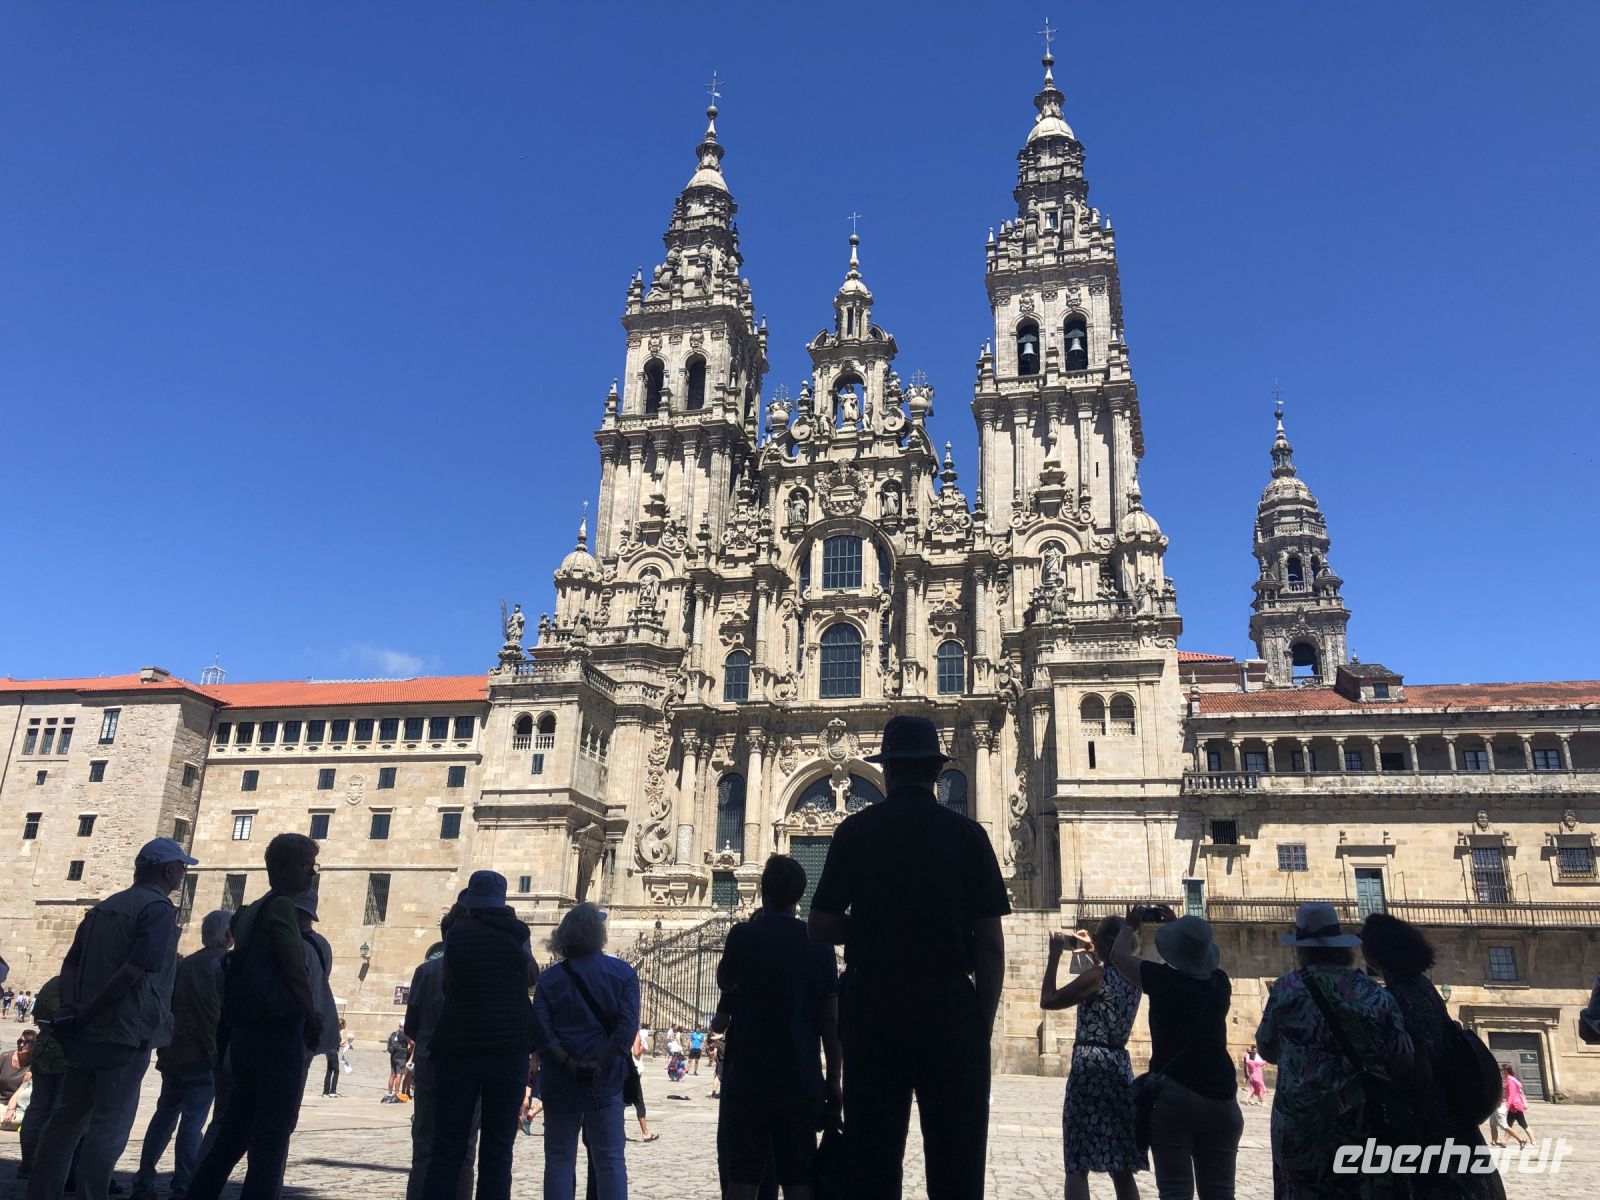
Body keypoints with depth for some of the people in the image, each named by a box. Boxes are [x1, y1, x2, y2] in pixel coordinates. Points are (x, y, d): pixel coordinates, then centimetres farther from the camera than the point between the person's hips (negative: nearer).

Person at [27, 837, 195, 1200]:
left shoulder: (104, 907, 14)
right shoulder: (159, 909, -12)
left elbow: (70, 964, 11)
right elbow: (134, 971, -22)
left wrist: (71, 1005, -1)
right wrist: (88, 1014, -13)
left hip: (86, 1033, 8)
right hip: (126, 1034, -7)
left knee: (65, 1120, 15)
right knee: (108, 1129, 0)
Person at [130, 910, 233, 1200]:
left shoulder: (184, 965, 12)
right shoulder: (226, 964, -8)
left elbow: (167, 1007, 15)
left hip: (174, 1053, 6)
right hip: (205, 1056, -6)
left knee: (164, 1115, 16)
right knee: (193, 1121, -4)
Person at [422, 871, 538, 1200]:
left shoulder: (457, 932, 2)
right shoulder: (517, 932, 2)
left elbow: (448, 985, 15)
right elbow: (532, 977, 16)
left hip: (457, 1045, 1)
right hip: (508, 1047, 0)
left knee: (447, 1147, 3)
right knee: (497, 1150, 4)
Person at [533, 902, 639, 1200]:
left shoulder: (549, 978, 3)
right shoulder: (622, 973, -1)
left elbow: (541, 1030, -9)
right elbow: (626, 1026, -12)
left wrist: (569, 1064, -11)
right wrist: (600, 1064, -12)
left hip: (560, 1082, 1)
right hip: (605, 1080, -1)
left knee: (559, 1159, 9)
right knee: (610, 1159, 4)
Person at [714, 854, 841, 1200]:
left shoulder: (744, 934, -6)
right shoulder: (819, 944, 1)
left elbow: (724, 982, 13)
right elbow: (831, 1021, 2)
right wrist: (833, 1080, 8)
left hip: (748, 1079, -2)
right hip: (802, 1082, 2)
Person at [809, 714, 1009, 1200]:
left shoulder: (856, 830, 1)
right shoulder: (967, 833, 0)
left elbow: (821, 929, 1)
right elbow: (991, 945, -3)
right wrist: (983, 1026, 5)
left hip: (872, 1003, 1)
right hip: (950, 1004, -1)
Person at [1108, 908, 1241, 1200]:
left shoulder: (1164, 980, -9)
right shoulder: (1220, 982, 4)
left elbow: (1118, 955, 4)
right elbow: (1197, 960, 27)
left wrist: (1131, 925, 20)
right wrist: (1177, 926, 30)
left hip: (1173, 1096, -4)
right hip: (1220, 1098, 4)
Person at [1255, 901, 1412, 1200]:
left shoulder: (1287, 988, -6)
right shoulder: (1374, 993, -2)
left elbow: (1267, 1049, 6)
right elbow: (1402, 1062, -1)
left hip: (1298, 1119, -1)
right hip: (1356, 1119, 2)